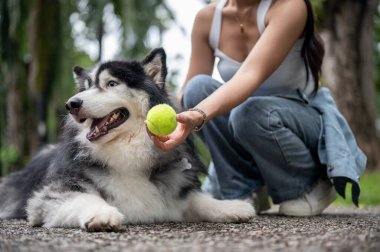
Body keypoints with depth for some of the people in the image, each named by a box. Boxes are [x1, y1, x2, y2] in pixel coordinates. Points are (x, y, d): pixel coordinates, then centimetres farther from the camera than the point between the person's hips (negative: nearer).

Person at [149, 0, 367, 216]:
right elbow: (189, 93, -6)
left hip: (307, 120, -4)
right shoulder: (207, 17, -8)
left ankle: (309, 186, -8)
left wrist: (198, 116, -56)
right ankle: (241, 191, -8)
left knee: (251, 114, -36)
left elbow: (251, 74, -40)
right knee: (199, 87, -22)